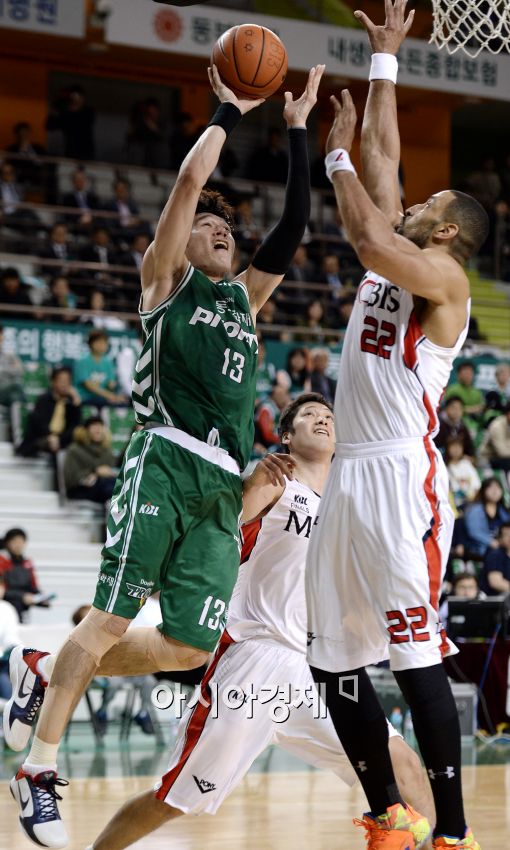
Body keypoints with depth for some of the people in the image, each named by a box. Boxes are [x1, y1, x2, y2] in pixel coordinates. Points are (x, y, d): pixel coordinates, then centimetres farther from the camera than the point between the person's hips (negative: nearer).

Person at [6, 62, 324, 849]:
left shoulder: (245, 297, 25)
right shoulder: (164, 281, 10)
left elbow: (295, 224, 19)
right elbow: (188, 181, -2)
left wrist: (297, 132, 18)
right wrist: (229, 113, 10)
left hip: (223, 489, 6)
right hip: (166, 465, -6)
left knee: (189, 650, -1)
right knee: (111, 620, -11)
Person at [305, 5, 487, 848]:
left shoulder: (445, 279, -5)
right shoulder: (394, 262, 18)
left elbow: (370, 238, -22)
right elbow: (383, 155, 22)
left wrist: (336, 157, -9)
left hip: (401, 478, -9)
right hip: (349, 475, 9)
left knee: (417, 660, -10)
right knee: (335, 662, 8)